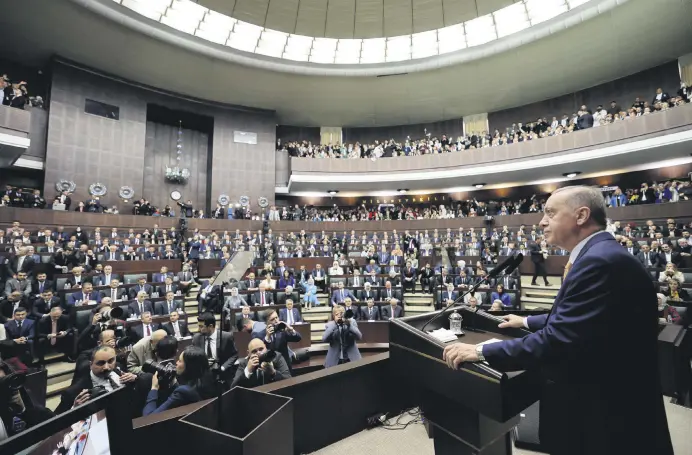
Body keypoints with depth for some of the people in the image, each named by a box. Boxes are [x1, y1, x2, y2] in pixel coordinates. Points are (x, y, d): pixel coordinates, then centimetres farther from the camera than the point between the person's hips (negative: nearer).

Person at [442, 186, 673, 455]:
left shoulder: (601, 260, -27)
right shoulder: (598, 254, 6)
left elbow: (560, 338, -33)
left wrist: (481, 352, -28)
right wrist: (527, 322, 25)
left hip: (608, 413, -9)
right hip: (600, 399, 9)